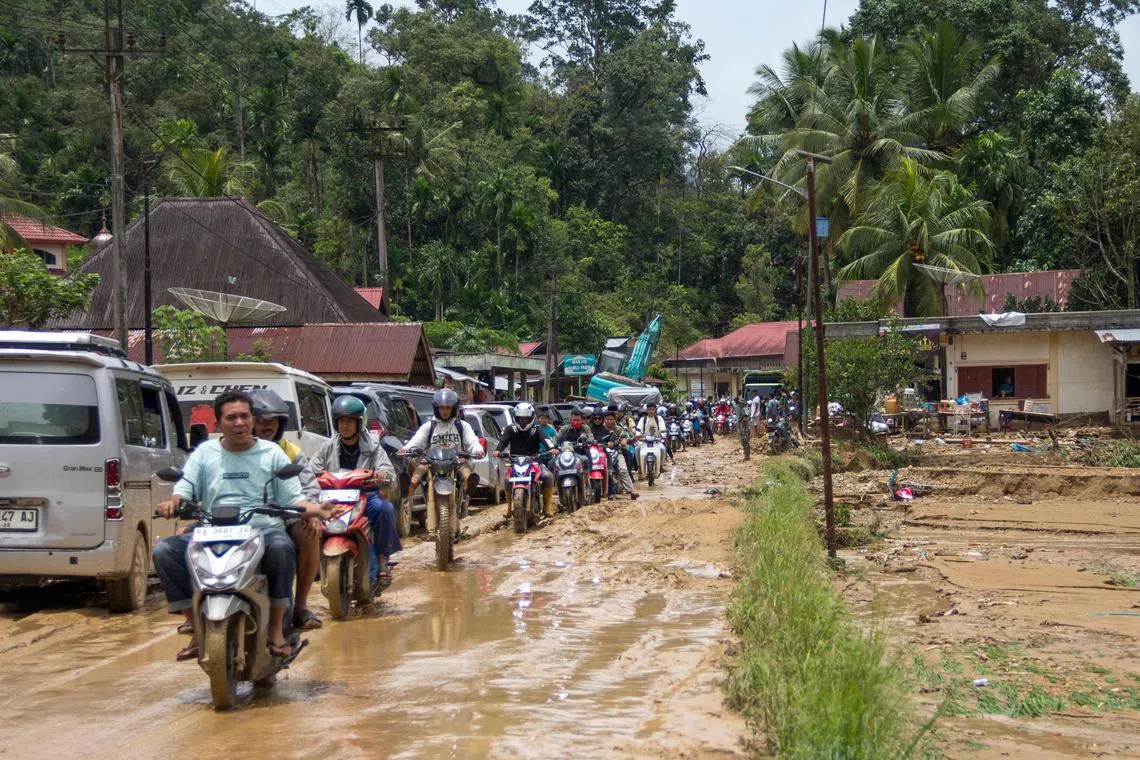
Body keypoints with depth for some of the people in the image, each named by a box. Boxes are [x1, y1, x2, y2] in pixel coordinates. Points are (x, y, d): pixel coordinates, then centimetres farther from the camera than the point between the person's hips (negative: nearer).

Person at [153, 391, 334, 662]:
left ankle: (276, 627, -21)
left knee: (281, 548, -37)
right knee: (164, 551, -19)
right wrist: (174, 501, -19)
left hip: (263, 530, -2)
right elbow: (186, 488, 5)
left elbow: (292, 497, 7)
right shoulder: (204, 453, 16)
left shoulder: (272, 453, 12)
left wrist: (318, 509, -13)